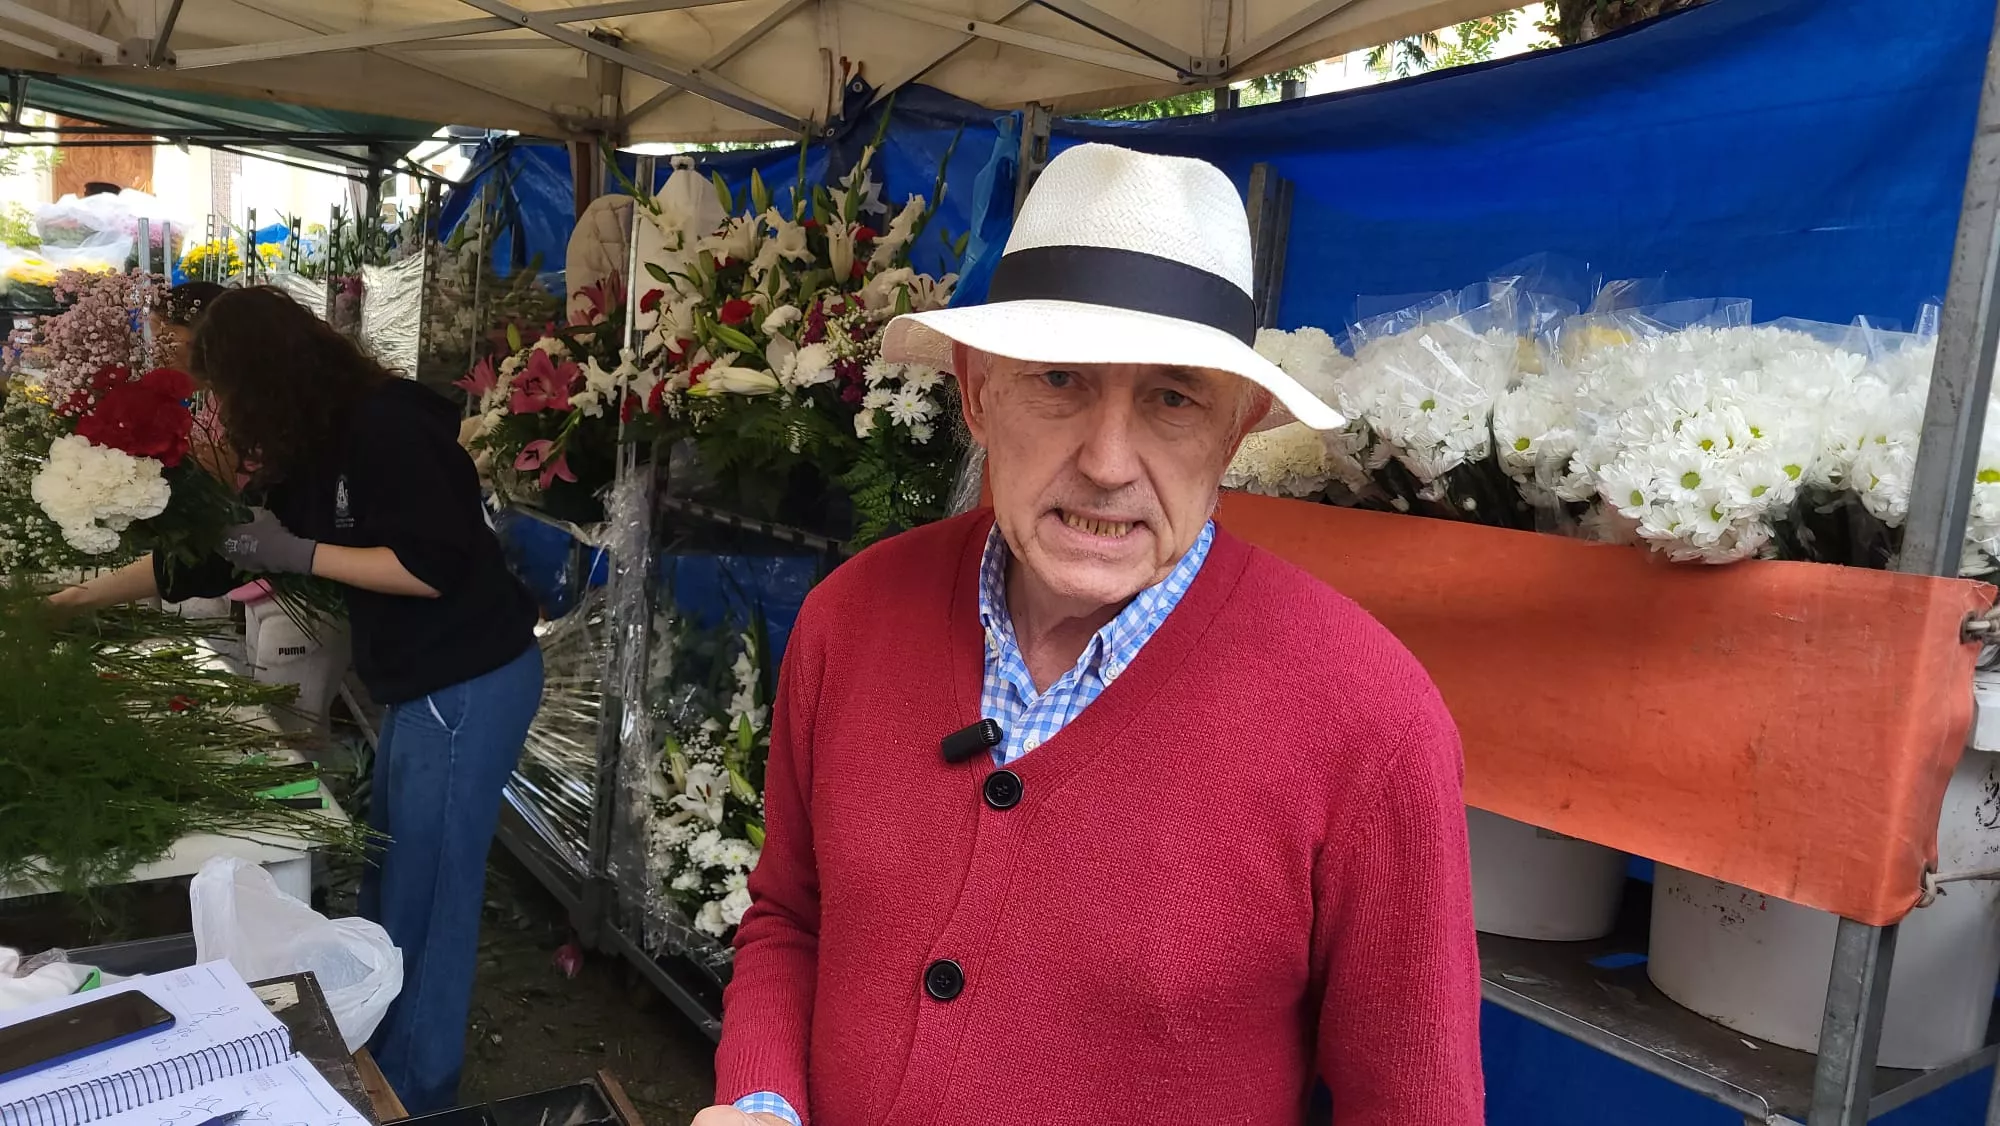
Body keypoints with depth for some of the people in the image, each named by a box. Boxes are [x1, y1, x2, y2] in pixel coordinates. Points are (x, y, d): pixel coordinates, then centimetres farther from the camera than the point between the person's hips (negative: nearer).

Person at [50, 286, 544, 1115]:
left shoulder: (387, 426, -17)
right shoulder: (314, 449, 11)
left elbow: (434, 567, -22)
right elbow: (215, 550, 21)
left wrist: (301, 554, -14)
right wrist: (80, 599, 26)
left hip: (471, 686, -9)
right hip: (425, 685, 9)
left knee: (424, 894, 2)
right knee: (390, 882, 18)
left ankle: (416, 1091, 19)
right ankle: (378, 1058, 35)